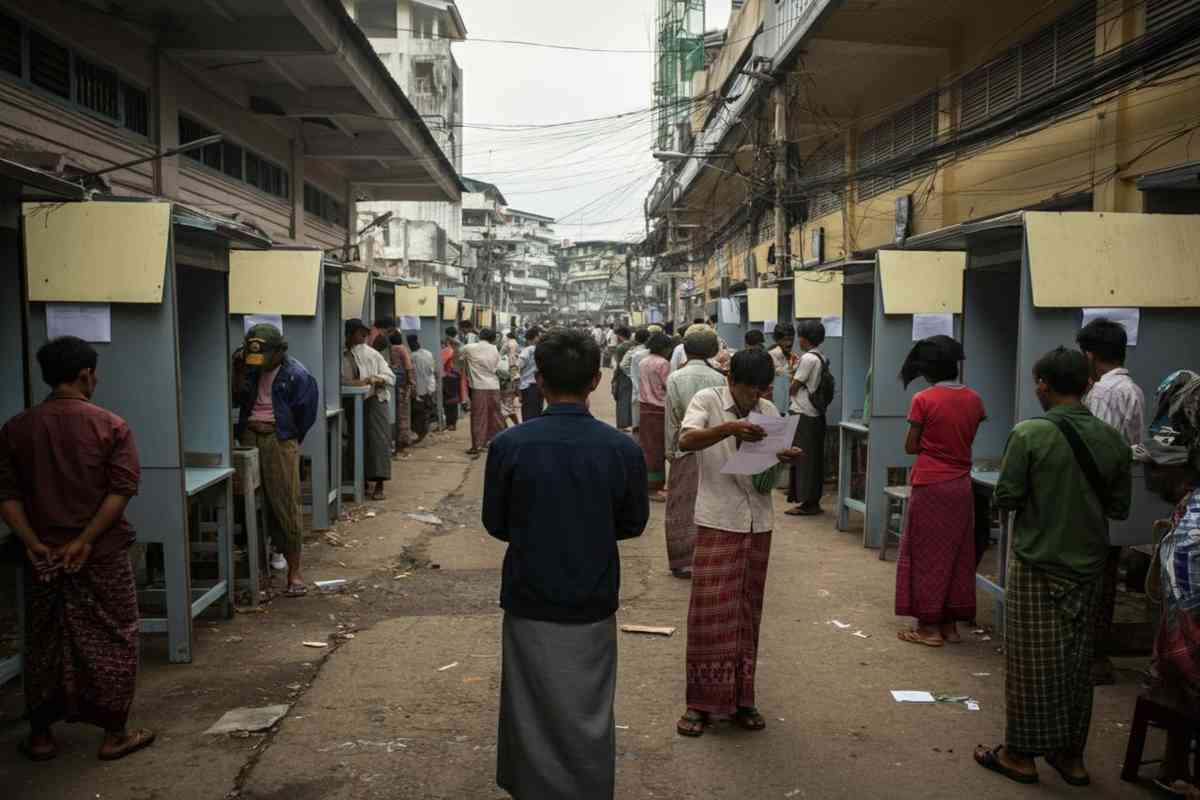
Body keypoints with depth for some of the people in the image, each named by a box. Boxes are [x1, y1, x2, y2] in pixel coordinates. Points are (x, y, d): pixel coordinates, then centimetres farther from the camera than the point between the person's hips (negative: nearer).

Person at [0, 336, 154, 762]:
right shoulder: (111, 426, -8)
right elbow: (121, 491, -16)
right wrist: (85, 540, -16)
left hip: (43, 557, 3)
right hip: (103, 555, -3)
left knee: (45, 642, 16)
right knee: (111, 642, 8)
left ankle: (40, 735, 26)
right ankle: (115, 734, 14)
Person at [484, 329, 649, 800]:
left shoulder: (509, 445, -14)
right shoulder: (622, 449, -12)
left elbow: (495, 524, -2)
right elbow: (634, 524, 2)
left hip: (529, 602, 0)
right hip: (593, 604, 1)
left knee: (532, 713, 17)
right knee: (589, 717, 16)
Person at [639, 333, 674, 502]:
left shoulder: (643, 363, 10)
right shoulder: (663, 363, -13)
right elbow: (669, 387, -13)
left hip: (644, 407, 8)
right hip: (658, 409, -7)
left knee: (646, 446, 14)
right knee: (657, 449, 0)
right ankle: (653, 488, 4)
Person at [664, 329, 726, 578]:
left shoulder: (675, 378, -6)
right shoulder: (719, 378, -2)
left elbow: (672, 418, -4)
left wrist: (669, 450, 6)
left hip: (685, 449, -2)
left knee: (683, 506, 7)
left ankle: (684, 562, 10)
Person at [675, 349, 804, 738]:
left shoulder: (769, 411, 9)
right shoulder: (707, 400, -5)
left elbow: (774, 465, 13)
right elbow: (686, 440, -22)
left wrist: (788, 459, -10)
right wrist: (729, 429, -37)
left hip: (758, 523, 4)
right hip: (717, 522, -4)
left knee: (747, 613, 11)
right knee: (710, 613, -2)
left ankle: (740, 699, 22)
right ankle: (701, 702, 10)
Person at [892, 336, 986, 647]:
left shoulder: (924, 400, -13)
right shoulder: (973, 400, 2)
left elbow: (910, 447, -7)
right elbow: (968, 440, 11)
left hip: (930, 486, -5)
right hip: (961, 486, 5)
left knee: (927, 554, 5)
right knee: (956, 555, 13)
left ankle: (930, 626, 9)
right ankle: (950, 624, 20)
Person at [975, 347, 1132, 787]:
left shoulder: (1029, 434, -16)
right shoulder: (1112, 439, -2)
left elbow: (1006, 498, -13)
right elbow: (1119, 507, 4)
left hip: (1036, 565, -4)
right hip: (1088, 565, 5)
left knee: (1031, 661, 6)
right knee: (1076, 660, 16)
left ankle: (1021, 754, 17)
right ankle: (1071, 754, 26)